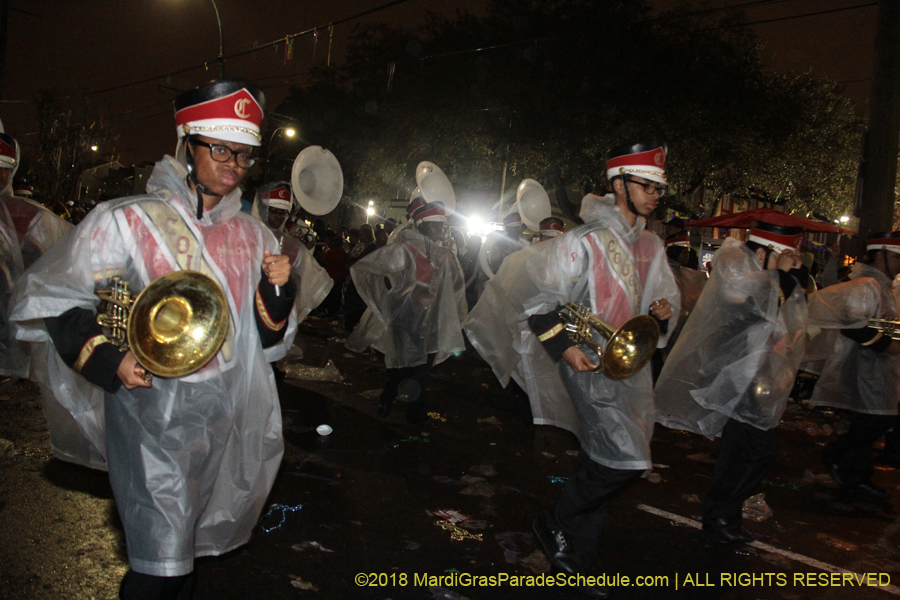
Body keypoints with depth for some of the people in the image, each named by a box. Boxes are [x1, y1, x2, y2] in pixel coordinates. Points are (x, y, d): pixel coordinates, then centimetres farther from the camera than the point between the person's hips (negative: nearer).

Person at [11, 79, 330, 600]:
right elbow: (53, 299, -1)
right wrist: (105, 358, -14)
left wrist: (278, 291, -11)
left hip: (225, 418, 5)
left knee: (192, 545, 20)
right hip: (152, 411, -4)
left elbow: (270, 340, 8)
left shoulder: (252, 234, 6)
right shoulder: (127, 221, -8)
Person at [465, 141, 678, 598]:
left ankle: (575, 562, 27)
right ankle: (555, 523, 9)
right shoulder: (586, 241, -11)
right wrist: (562, 347, -18)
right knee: (625, 461, -16)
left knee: (599, 463, 12)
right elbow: (535, 296, -10)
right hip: (589, 363, -7)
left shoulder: (650, 247, 12)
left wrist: (664, 311, 0)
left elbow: (666, 296, 24)